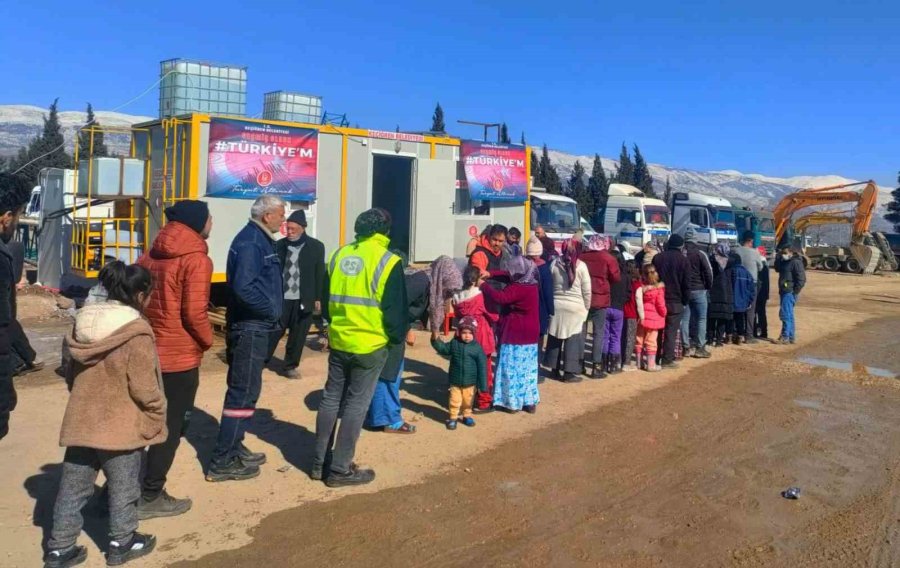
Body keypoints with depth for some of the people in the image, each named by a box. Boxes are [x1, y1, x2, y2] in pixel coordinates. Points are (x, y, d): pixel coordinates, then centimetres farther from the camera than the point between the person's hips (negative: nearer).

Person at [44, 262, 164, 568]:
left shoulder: (84, 323, 3)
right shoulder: (137, 333, -20)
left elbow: (71, 375, 13)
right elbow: (144, 386, -19)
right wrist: (158, 415, -3)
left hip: (81, 421, 6)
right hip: (121, 425, -6)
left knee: (73, 486, 16)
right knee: (123, 486, 12)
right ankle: (122, 543, 25)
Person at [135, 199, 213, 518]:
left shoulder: (151, 255, 7)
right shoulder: (196, 259, -16)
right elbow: (194, 313, -21)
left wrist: (149, 330, 17)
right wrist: (207, 340, -4)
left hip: (147, 351, 8)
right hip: (180, 357, -7)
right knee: (172, 426, 5)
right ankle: (150, 498, 12)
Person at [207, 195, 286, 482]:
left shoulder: (261, 240, 14)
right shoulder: (250, 242, -17)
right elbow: (244, 287, -28)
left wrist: (272, 313, 7)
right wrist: (271, 310, -17)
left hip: (257, 327, 10)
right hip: (249, 328, -10)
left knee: (244, 390, 18)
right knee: (243, 393, -5)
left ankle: (233, 447, 30)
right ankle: (222, 462, 2)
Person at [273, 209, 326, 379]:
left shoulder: (316, 247, 1)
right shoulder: (280, 245, 3)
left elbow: (320, 275, 2)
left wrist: (318, 299, -1)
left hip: (304, 300, 0)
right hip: (282, 298, 0)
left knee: (298, 336, 8)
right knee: (273, 332, 2)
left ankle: (290, 366, 21)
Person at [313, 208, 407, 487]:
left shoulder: (338, 255, 5)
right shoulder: (387, 262, -11)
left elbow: (325, 297, 13)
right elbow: (396, 308, -10)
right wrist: (398, 336, 6)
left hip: (338, 341, 6)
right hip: (370, 345, -5)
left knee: (331, 399, 14)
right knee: (356, 405, 3)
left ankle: (320, 463, 23)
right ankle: (340, 470, 10)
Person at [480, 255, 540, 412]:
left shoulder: (517, 288, -22)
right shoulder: (531, 284, 6)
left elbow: (500, 298, -33)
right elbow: (508, 278, 14)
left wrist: (484, 285, -22)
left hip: (515, 336, -9)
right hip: (530, 335, 9)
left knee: (512, 369, 2)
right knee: (527, 369, 15)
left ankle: (513, 402, 9)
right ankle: (530, 402, 21)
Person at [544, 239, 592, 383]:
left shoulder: (554, 263, -1)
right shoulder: (581, 266, -8)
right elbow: (587, 291, -5)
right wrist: (586, 307, 7)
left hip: (556, 306, 3)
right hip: (575, 307, -3)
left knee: (555, 338, 13)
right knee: (573, 340, 4)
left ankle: (554, 369, 20)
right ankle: (569, 372, 7)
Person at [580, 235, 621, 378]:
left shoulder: (581, 257, 2)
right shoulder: (608, 258, -5)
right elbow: (617, 278, -3)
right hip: (599, 299, -3)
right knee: (599, 333, 2)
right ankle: (596, 367, -1)